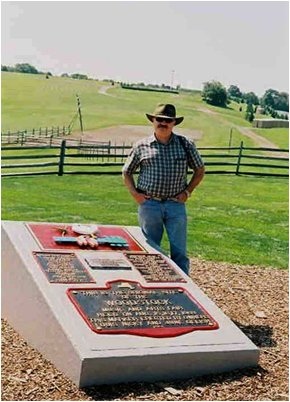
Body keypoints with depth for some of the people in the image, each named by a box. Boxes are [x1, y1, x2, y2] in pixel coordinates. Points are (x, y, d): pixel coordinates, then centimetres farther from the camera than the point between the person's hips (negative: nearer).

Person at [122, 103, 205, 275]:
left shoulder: (185, 144, 4)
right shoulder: (141, 146, 4)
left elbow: (200, 170, 13)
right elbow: (127, 172, 14)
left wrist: (188, 191, 3)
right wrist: (134, 193, 1)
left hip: (176, 205, 0)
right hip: (149, 204, 0)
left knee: (179, 252, 2)